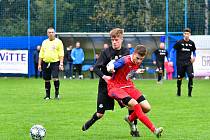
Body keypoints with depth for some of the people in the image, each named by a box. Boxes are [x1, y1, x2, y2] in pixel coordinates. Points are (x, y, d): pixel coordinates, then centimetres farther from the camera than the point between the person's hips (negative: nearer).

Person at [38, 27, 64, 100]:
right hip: (46, 63, 4)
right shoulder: (44, 42, 14)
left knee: (55, 78, -17)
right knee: (47, 80, 6)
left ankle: (57, 93, -2)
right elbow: (41, 54, 16)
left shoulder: (58, 42, 2)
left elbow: (61, 54, -3)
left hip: (55, 63, -4)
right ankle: (47, 95, 14)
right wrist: (39, 64, 10)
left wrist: (61, 64, -12)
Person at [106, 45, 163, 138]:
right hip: (115, 87, -7)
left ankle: (130, 119, 28)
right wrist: (110, 68, -59)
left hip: (128, 86, 8)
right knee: (135, 104, -28)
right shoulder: (125, 61, -25)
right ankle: (154, 130, -28)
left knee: (146, 107, -2)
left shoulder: (138, 62, -3)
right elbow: (111, 66, -39)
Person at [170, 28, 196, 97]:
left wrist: (194, 57, 1)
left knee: (191, 76, -16)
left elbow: (194, 51, 21)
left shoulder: (191, 43, 4)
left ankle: (189, 93, -8)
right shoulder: (179, 42, -5)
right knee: (179, 78, 5)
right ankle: (178, 92, 28)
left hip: (188, 63, 2)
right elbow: (172, 50, 1)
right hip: (180, 63, -2)